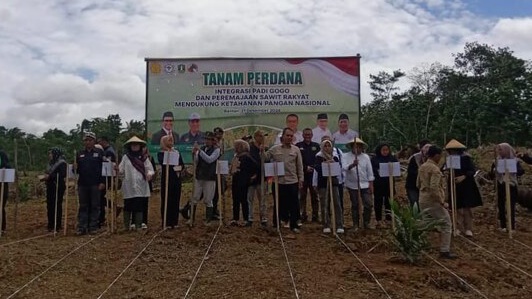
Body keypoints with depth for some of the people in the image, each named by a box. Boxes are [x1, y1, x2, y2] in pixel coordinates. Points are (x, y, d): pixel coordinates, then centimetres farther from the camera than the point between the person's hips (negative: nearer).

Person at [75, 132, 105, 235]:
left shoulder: (100, 152, 1)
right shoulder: (80, 153, 13)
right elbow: (77, 168, 17)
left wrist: (103, 182, -10)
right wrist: (75, 168, -8)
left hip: (95, 184, -3)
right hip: (82, 184, 3)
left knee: (95, 206, 3)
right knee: (83, 206, 6)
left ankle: (93, 227, 10)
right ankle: (82, 227, 10)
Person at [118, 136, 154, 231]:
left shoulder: (144, 157, 7)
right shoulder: (125, 157, 9)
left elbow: (149, 169, 3)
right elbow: (121, 171, 3)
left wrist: (149, 174, -18)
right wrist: (118, 170, -18)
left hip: (140, 187, 0)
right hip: (129, 187, 0)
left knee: (139, 207, -1)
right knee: (128, 206, 2)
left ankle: (138, 225, 6)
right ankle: (127, 225, 13)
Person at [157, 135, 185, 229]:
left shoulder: (177, 152, 15)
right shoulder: (161, 153, 1)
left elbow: (182, 165, 9)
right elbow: (162, 162, -19)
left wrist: (180, 169, -10)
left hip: (177, 178, 4)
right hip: (166, 178, -4)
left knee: (176, 200, 6)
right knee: (166, 200, -3)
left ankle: (174, 221, 14)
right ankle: (166, 222, 2)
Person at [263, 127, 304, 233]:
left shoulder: (296, 150, 4)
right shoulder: (275, 149, 4)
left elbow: (300, 166, 6)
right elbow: (266, 158, 8)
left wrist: (301, 179, 3)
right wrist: (263, 151, -10)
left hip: (292, 182, 0)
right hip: (278, 181, 0)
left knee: (293, 205, 4)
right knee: (278, 204, 9)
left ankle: (294, 225, 15)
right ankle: (276, 224, 22)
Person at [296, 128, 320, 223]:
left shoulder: (316, 146, 12)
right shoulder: (298, 146, 5)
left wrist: (313, 167, -9)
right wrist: (306, 168, -11)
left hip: (314, 174, 2)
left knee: (315, 196, 4)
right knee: (302, 196, 2)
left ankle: (315, 215, 11)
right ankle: (303, 215, 8)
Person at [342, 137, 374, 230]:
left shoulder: (366, 157, 2)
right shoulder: (346, 156, -4)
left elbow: (370, 171, 4)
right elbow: (344, 168, -20)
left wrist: (371, 185, 2)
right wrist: (352, 165, -39)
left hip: (365, 184, 2)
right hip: (352, 185, -1)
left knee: (369, 204, -1)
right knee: (355, 205, 8)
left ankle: (366, 222, 17)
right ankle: (356, 224, 20)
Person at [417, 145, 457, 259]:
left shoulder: (422, 167, 9)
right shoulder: (435, 169, -17)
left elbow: (418, 184, 17)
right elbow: (434, 188, -24)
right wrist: (442, 202, -18)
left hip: (422, 199, 9)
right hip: (433, 200, -8)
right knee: (446, 224, 2)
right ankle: (444, 251, 4)